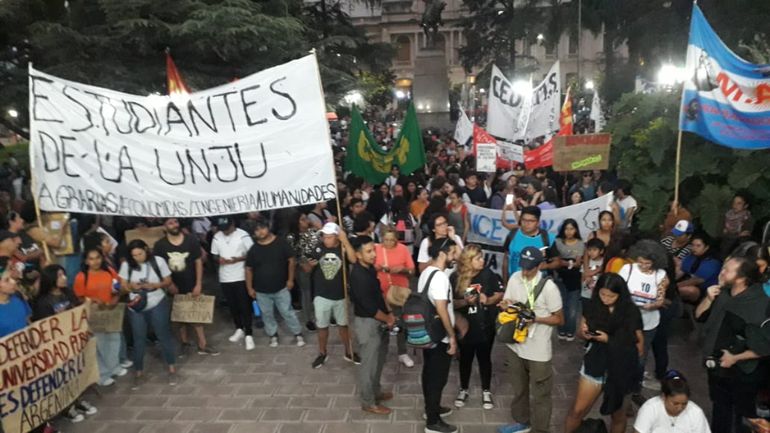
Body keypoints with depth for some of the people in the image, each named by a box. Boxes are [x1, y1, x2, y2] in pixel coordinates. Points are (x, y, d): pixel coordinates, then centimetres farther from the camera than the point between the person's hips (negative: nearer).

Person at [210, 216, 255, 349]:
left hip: (241, 277, -4)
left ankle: (248, 334, 8)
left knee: (245, 306, 0)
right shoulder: (216, 237, 1)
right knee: (232, 306, 16)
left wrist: (238, 259, -23)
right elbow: (214, 255, 10)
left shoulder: (243, 235, -12)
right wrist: (219, 259, -13)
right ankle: (239, 329, 33)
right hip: (225, 278, 5)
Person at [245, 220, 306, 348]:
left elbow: (291, 260, -4)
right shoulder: (253, 249, -3)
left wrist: (290, 279, -5)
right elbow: (249, 269, 5)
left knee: (287, 312, 4)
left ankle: (298, 334, 20)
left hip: (281, 288, -2)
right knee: (267, 315, 14)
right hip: (261, 291, 2)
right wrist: (249, 288, 3)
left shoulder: (281, 243, -9)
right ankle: (273, 335, 33)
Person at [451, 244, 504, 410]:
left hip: (485, 326, 0)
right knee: (465, 359, 17)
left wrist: (488, 300, -20)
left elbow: (500, 294, -3)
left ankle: (486, 391, 36)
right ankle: (463, 390, 38)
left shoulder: (488, 274, -11)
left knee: (484, 358, 16)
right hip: (464, 326, 0)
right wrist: (465, 302, -24)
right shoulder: (456, 278, -12)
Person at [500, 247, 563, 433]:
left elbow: (559, 319, -11)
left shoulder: (548, 287, -19)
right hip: (516, 344, 5)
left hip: (538, 351, -5)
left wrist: (535, 319, -24)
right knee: (519, 388, 24)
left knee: (540, 395, 11)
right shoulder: (515, 278, -5)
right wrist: (506, 305, -17)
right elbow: (506, 303, 7)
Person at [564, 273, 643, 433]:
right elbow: (582, 331, 5)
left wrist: (609, 340, -21)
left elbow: (639, 341, -9)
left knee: (617, 412, 19)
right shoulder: (592, 306, -7)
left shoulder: (631, 312, -13)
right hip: (595, 363, 1)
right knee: (577, 410, 5)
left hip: (620, 367, -1)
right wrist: (584, 333, -19)